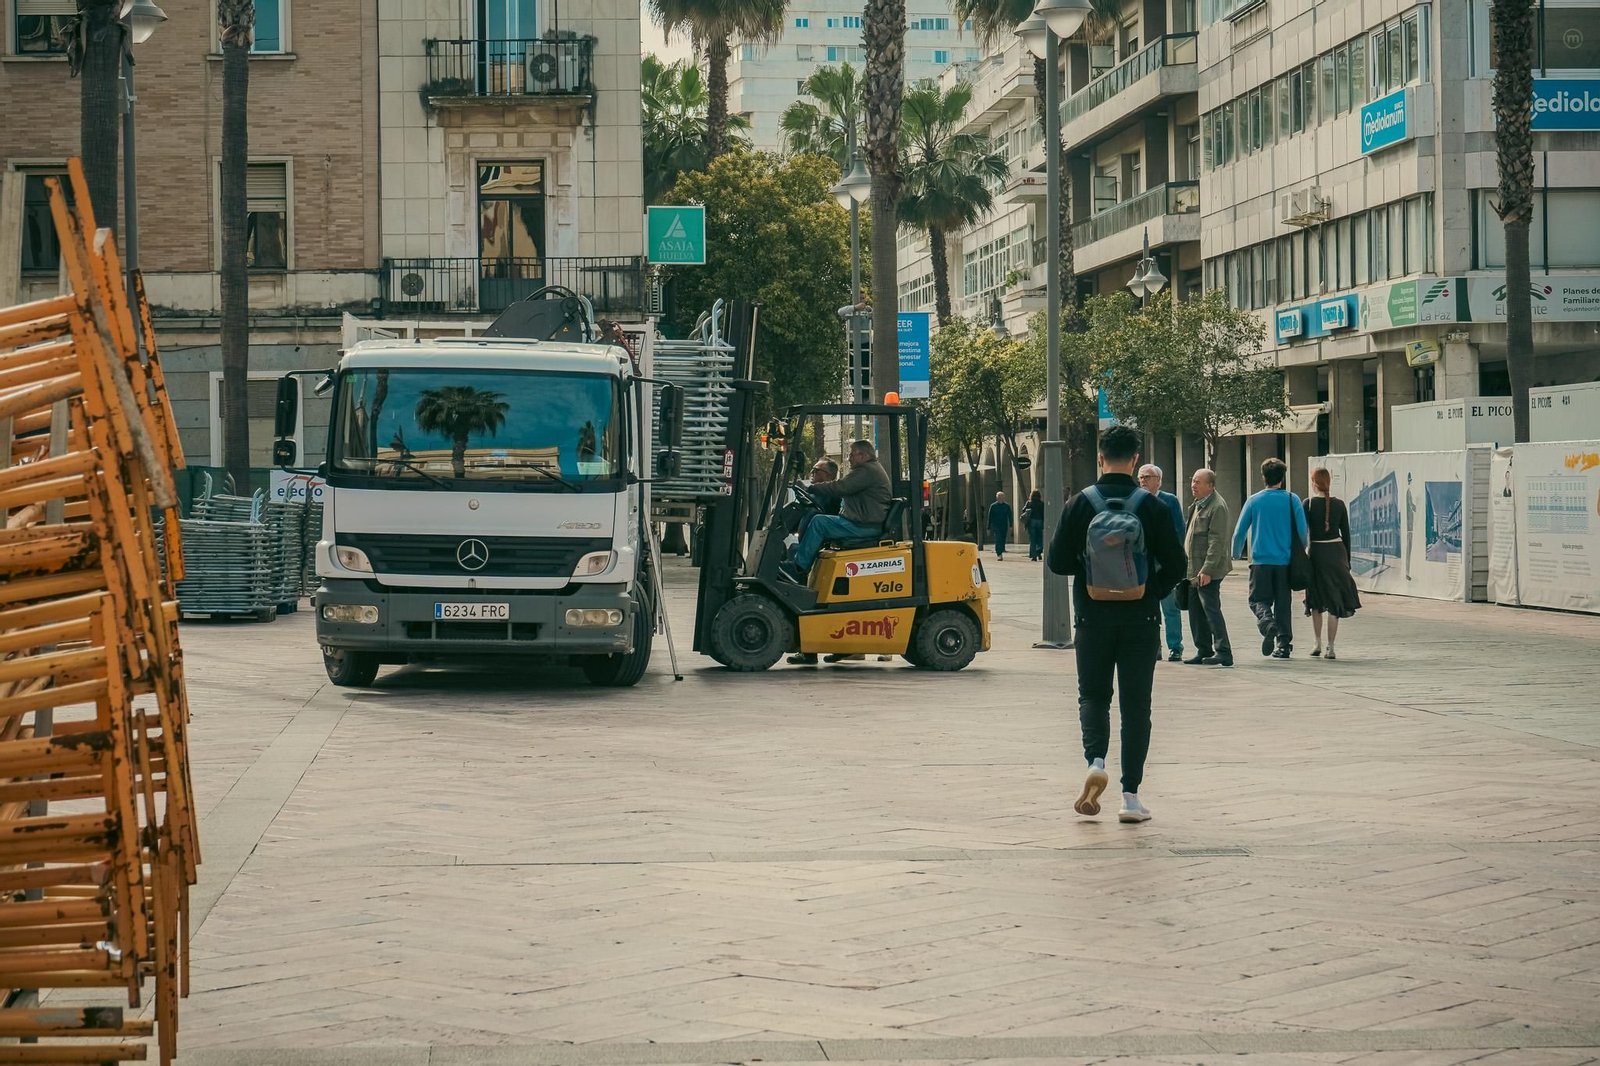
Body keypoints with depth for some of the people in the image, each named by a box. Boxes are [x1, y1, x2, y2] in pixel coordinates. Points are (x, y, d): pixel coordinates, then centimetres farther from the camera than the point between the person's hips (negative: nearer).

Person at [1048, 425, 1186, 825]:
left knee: (1093, 696, 16)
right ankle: (1131, 795, 4)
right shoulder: (1152, 506, -5)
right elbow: (1175, 565, -4)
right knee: (1136, 705, 7)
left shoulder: (1082, 503, -5)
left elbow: (1057, 562, -4)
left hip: (1093, 618, 0)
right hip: (1140, 620, 0)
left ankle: (1095, 761, -10)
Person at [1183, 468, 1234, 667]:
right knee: (1196, 612, 12)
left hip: (1208, 570, -10)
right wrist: (1188, 566, 17)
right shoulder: (1197, 505, 15)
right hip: (1194, 569, 10)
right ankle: (1203, 651, 20)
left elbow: (1217, 541, -20)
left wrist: (1207, 570, -23)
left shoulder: (1217, 507, -15)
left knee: (1211, 609, -9)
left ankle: (1223, 653, -7)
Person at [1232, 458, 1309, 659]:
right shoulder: (1292, 500, -1)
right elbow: (1302, 531, -1)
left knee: (1259, 599, 7)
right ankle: (1283, 644, 7)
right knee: (1283, 603, 10)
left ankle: (1268, 623, -24)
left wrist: (1236, 554, 20)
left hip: (1260, 561, -1)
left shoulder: (1254, 501, 0)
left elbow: (1239, 532, 3)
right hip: (1284, 561, 1)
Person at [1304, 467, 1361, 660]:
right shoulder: (1339, 504, 1)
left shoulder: (1309, 503, -7)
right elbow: (1346, 534, 5)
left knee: (1316, 601, 15)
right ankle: (1330, 648, 1)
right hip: (1337, 552, 2)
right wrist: (1347, 560, 14)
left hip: (1317, 552, -2)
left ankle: (1318, 644, 16)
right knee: (1335, 601, 5)